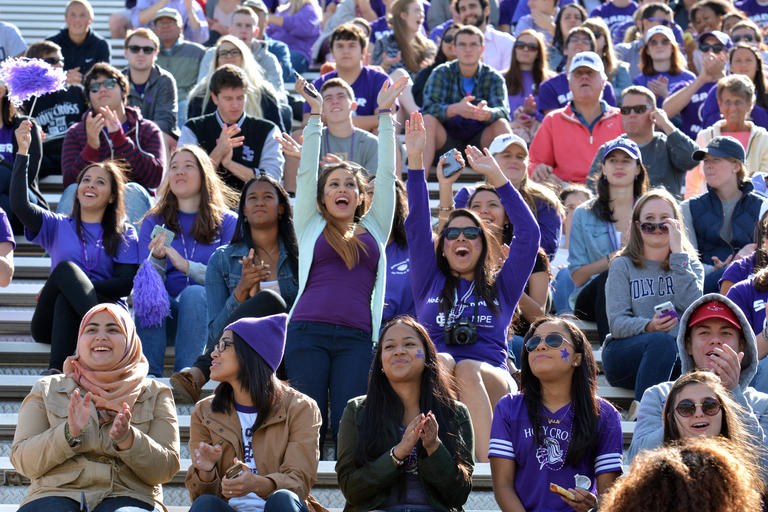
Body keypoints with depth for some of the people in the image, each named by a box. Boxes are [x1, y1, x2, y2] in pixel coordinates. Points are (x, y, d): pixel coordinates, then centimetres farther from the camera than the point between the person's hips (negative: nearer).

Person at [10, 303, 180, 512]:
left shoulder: (155, 394, 16)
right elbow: (22, 461, 7)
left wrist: (127, 439, -13)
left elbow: (166, 469, 6)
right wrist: (70, 433, -11)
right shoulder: (47, 389, 17)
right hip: (56, 493, 0)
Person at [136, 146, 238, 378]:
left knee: (194, 293, -34)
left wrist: (187, 266, -16)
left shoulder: (227, 222, 9)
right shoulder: (154, 222, 16)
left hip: (206, 312, -2)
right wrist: (157, 258, -17)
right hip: (165, 318, 2)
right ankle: (147, 374, -40)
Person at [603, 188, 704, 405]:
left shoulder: (690, 265, 15)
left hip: (677, 355, 1)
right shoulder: (622, 266, 9)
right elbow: (616, 323, -3)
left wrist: (678, 254, -6)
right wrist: (648, 327, -25)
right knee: (662, 341, -36)